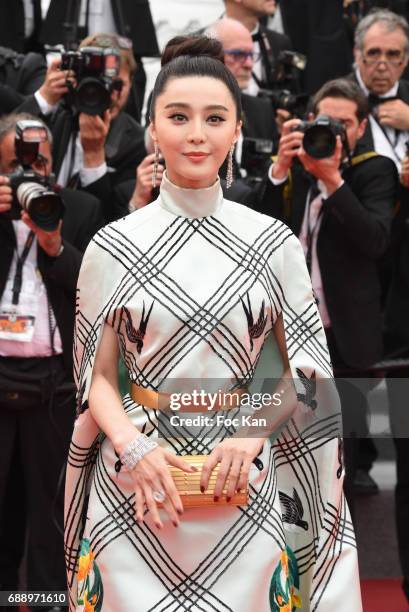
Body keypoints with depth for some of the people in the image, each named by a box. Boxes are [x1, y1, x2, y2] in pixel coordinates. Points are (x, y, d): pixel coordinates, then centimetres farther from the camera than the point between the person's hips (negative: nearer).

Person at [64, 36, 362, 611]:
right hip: (136, 480, 0)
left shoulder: (274, 242, 0)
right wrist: (133, 447, -14)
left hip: (245, 479, 0)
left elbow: (308, 370, 4)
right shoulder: (113, 245, 0)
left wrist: (252, 435, -12)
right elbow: (97, 373, 3)